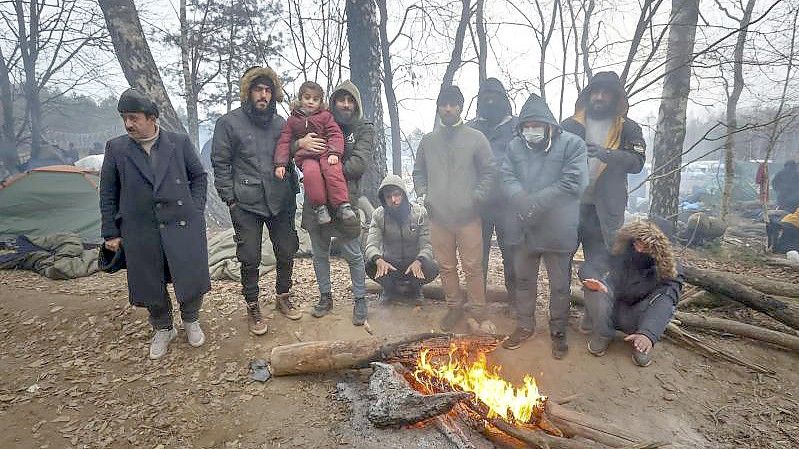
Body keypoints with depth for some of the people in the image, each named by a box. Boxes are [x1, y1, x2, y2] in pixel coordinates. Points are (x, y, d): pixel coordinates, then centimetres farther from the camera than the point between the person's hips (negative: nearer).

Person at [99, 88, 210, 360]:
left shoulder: (180, 142, 0)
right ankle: (163, 329, 34)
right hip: (140, 231, 1)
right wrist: (111, 233, 5)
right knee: (150, 285, 10)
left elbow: (199, 177, 9)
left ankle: (191, 322, 31)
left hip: (183, 225, -1)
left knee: (191, 278, 3)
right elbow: (108, 194, 6)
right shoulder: (116, 148, 2)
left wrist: (196, 211, 0)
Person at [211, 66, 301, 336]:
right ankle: (253, 308, 20)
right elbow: (220, 163, 0)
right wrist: (230, 199, -6)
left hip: (280, 201, 4)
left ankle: (283, 297, 31)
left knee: (286, 252, 10)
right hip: (246, 204, -3)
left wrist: (293, 192, 12)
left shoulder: (280, 122, 11)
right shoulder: (229, 122, -1)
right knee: (250, 259, 2)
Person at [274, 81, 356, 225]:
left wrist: (334, 153, -16)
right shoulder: (292, 120, 15)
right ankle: (319, 206, -25)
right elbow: (284, 142, 12)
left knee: (333, 170, -33)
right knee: (311, 172, -34)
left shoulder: (325, 116, 12)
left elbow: (335, 135, 2)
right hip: (306, 157, 0)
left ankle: (343, 204, -29)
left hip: (325, 153, 0)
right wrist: (280, 163, 0)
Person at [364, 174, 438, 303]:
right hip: (389, 263, 1)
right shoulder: (378, 215, -9)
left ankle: (414, 288, 5)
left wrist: (418, 261, -39)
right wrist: (378, 260, -42)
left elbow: (427, 244, -17)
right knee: (370, 266, -30)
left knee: (432, 268, -31)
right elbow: (371, 244, -18)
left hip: (414, 263, 0)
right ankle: (390, 289, 5)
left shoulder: (420, 212, -12)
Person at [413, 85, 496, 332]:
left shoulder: (476, 138, 1)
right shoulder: (428, 140, 10)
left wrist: (478, 196, -8)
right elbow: (418, 172, 18)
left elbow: (489, 171, 3)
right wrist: (423, 193, 3)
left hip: (468, 215, -3)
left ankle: (478, 311, 17)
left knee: (473, 267, 2)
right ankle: (454, 306, 28)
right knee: (446, 266, 12)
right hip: (438, 216, 3)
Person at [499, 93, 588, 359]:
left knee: (559, 285, 10)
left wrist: (537, 203, -19)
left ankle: (558, 331, 30)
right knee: (523, 280, 17)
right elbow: (508, 178, -2)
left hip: (558, 230, -3)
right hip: (524, 227, 4)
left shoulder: (572, 144, -7)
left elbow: (574, 183, -16)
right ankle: (524, 325, 36)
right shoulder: (515, 146, 6)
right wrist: (523, 201, -22)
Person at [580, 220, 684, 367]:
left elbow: (669, 297, -32)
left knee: (666, 295, -27)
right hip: (611, 312, 1)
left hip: (636, 319, 0)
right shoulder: (619, 255, -13)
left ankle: (642, 342, -19)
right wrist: (594, 280, -43)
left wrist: (648, 334, -49)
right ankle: (602, 334, -17)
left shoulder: (669, 269, -16)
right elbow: (586, 266, -16)